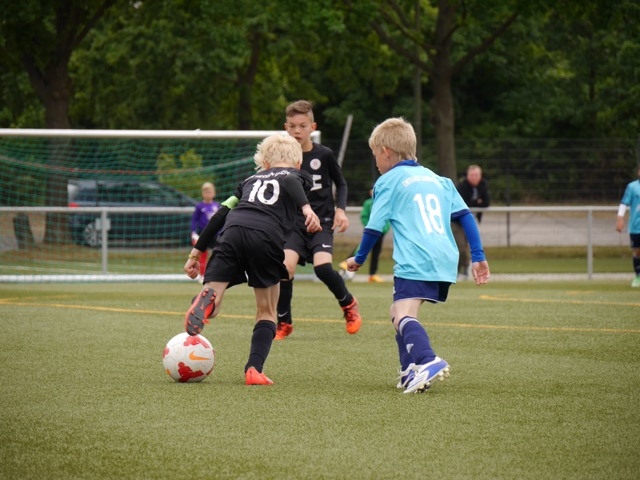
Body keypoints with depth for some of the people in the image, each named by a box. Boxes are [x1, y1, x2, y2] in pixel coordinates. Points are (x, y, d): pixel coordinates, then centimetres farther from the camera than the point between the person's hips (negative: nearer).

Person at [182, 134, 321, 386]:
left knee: (213, 295, -1)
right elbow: (290, 182, -2)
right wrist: (307, 208, -19)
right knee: (267, 312, 16)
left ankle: (205, 300, -38)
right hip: (266, 238, -2)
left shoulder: (252, 179, 35)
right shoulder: (298, 175, 25)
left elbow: (221, 214, 28)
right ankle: (254, 369, -1)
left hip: (232, 233, 2)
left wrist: (196, 251, 30)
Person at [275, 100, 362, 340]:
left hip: (322, 221, -2)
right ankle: (283, 323, -1)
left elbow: (341, 184, 11)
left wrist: (340, 210, -3)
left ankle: (348, 304, 9)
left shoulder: (324, 155, -3)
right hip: (294, 222, 2)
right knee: (286, 266, -20)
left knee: (322, 266, -23)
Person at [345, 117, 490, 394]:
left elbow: (374, 227, 6)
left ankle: (427, 361, -43)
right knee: (400, 313, 22)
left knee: (403, 316, -19)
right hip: (445, 260, 7)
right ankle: (411, 371, 17)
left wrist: (358, 259, 21)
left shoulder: (388, 182, 6)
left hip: (414, 262, -7)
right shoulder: (438, 179, 23)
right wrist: (478, 256, 14)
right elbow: (465, 216, 16)